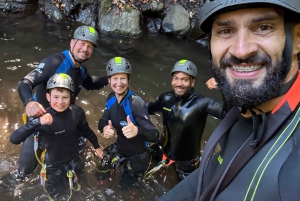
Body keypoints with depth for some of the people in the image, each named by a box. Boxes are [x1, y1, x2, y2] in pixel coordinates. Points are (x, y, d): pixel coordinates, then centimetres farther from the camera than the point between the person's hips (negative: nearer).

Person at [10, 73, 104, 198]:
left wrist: (96, 146, 13)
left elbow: (85, 130, 0)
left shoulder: (77, 112, -20)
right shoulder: (41, 117, -28)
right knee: (54, 194, 20)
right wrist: (37, 122, -52)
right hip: (53, 164, -2)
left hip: (73, 161, 2)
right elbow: (14, 139, -38)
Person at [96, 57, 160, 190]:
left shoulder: (136, 103, -34)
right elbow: (102, 121, -5)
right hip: (120, 148, 5)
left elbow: (155, 136, -40)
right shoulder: (111, 98, -12)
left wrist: (137, 130, -62)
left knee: (126, 186, 17)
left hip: (137, 155, -5)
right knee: (100, 174, 20)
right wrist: (105, 128, -31)